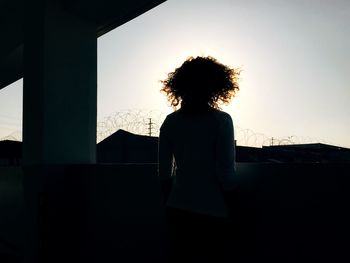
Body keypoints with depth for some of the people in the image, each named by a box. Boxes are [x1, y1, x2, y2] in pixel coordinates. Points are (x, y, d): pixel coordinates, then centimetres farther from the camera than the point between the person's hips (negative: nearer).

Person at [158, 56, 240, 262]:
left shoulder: (171, 122, 1)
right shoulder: (221, 120, -11)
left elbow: (164, 172, 4)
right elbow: (226, 172, -12)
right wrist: (232, 210, -1)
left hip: (178, 209, 4)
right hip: (212, 211, -4)